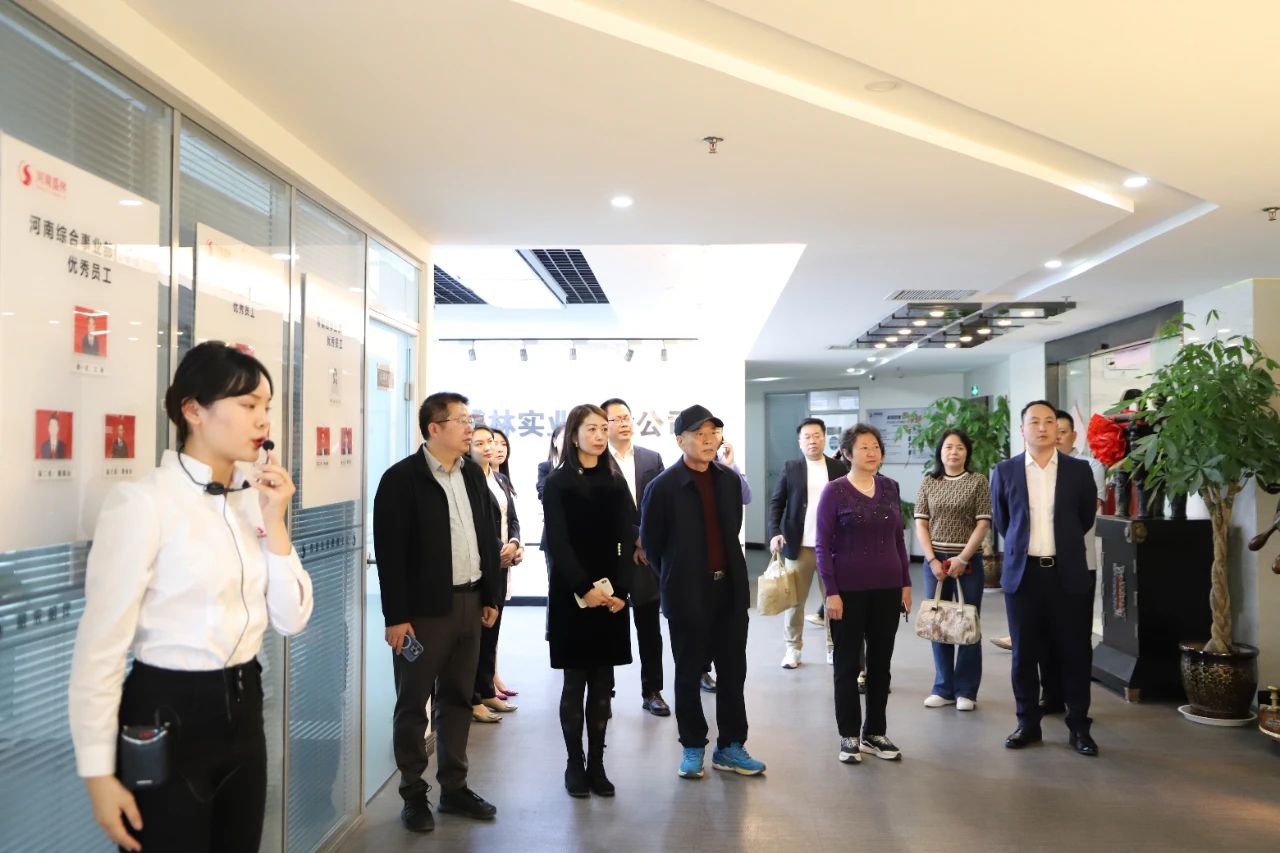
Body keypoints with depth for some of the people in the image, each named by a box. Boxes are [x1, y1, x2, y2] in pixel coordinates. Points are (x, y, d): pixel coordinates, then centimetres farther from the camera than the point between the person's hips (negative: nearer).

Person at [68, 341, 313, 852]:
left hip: (243, 709, 7)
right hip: (169, 716, -7)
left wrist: (275, 523, -8)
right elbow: (100, 645, -14)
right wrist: (99, 774, -12)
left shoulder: (252, 499, 4)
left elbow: (291, 619, 3)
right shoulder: (142, 503, -16)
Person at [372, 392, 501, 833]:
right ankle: (414, 795, 19)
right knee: (413, 703, 6)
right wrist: (396, 616, -15)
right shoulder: (401, 478, -11)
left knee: (458, 699, 15)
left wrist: (492, 596, 10)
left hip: (469, 602, 6)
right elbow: (390, 551, -14)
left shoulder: (473, 474, 9)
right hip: (424, 608, -6)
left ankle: (454, 787, 27)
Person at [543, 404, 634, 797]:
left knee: (603, 684, 6)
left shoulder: (616, 483, 9)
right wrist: (585, 587, -19)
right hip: (571, 595, -3)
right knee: (575, 681, 2)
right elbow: (557, 543, -9)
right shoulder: (557, 483, -2)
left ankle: (596, 763, 14)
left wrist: (620, 590, -10)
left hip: (611, 595, 3)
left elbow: (626, 541, 3)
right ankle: (574, 764, 13)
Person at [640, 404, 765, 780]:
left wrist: (728, 571, 13)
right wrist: (676, 579, 5)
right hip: (687, 595, -4)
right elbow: (650, 543, -2)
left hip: (730, 590, 4)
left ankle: (730, 747, 22)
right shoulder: (663, 487, -10)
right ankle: (693, 748, 23)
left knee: (733, 672, 9)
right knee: (689, 675, 8)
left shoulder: (729, 480, 5)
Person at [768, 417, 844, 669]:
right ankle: (793, 648, 20)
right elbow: (776, 503, 1)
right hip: (798, 545, 0)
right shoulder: (790, 468, 2)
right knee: (794, 600, 8)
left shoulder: (838, 468, 3)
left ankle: (834, 648, 23)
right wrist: (775, 533, -13)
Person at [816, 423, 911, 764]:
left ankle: (875, 733, 24)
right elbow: (822, 545, -8)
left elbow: (898, 539, 11)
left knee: (881, 662, 11)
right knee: (848, 664, 6)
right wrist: (831, 592, -13)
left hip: (887, 588, 4)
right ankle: (849, 736, 18)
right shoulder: (834, 491, -8)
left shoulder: (890, 487, 6)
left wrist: (906, 583, 8)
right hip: (849, 590, -4)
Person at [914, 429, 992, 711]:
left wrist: (962, 559, -12)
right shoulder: (928, 483, 6)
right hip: (935, 561, 2)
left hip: (969, 561, -2)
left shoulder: (978, 481, 0)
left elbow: (983, 524, -5)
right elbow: (920, 524, 3)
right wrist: (932, 560, -7)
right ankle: (943, 688, 17)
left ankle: (966, 690, 13)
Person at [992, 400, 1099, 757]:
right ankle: (1028, 723, 20)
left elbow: (1086, 518, 13)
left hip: (1068, 574, 0)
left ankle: (1079, 726, 17)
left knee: (1075, 652, 5)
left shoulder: (1079, 470, 2)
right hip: (1023, 573, 0)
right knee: (1025, 653, 7)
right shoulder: (1004, 471, 2)